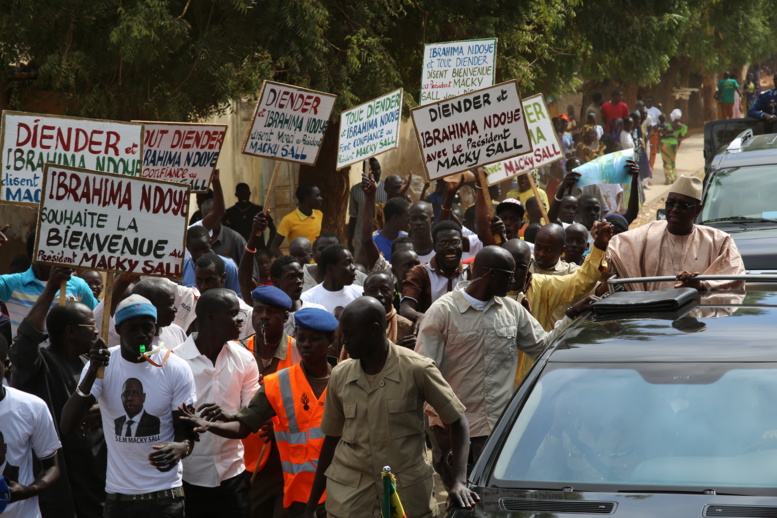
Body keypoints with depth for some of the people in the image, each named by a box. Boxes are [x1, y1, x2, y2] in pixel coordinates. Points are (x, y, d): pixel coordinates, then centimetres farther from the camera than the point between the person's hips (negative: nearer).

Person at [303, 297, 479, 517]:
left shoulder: (416, 369, -8)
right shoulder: (340, 376, 3)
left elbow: (457, 421, -1)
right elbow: (332, 439, 12)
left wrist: (460, 481, -14)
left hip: (407, 491, -2)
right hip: (348, 496, 3)